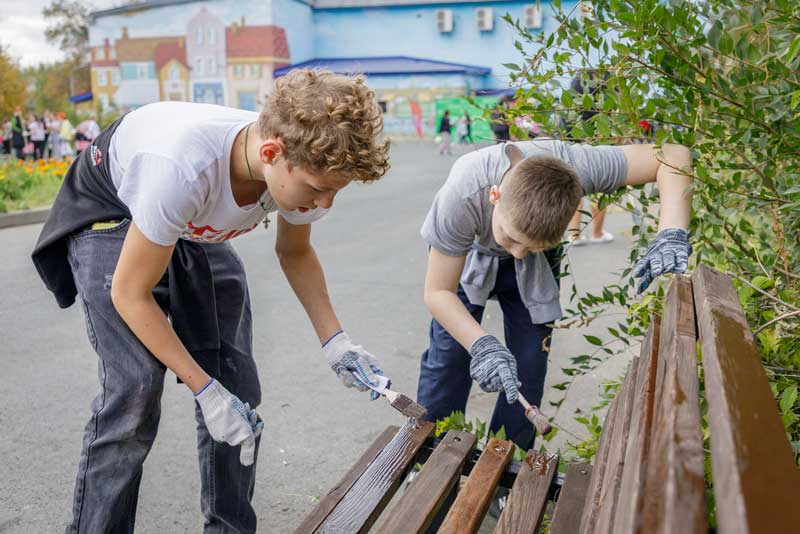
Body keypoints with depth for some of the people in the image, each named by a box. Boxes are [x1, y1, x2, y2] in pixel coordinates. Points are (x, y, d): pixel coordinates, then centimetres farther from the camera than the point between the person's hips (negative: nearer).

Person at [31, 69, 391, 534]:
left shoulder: (303, 165, -25)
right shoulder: (183, 168, -42)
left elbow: (295, 252, -2)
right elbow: (129, 294, -28)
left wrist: (334, 340, -12)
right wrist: (205, 390, -27)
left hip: (198, 225, 5)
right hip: (112, 213, -5)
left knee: (239, 391, -1)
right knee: (136, 389, -18)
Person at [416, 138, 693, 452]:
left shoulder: (574, 166, -40)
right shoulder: (459, 197, -43)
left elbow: (673, 156, -32)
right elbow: (437, 292, -31)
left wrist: (672, 234, -47)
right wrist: (480, 345, -46)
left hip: (534, 271, 2)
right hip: (468, 257, -1)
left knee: (529, 362, -2)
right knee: (449, 354, -9)